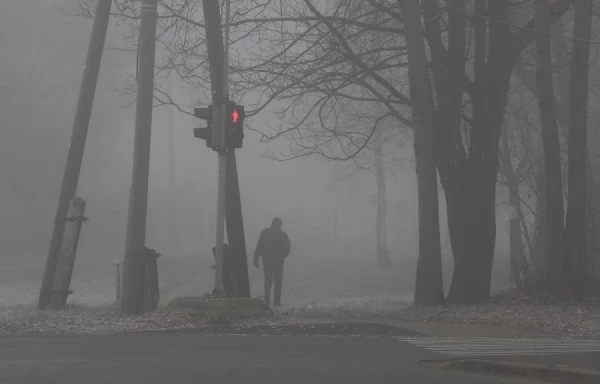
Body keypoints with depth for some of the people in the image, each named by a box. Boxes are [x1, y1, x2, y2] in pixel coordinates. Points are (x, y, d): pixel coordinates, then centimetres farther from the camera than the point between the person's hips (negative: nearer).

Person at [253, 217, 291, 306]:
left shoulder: (264, 232, 2)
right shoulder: (282, 234, -4)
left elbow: (259, 247, -2)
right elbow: (287, 248, -2)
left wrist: (256, 259, 0)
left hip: (267, 260, 2)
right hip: (279, 261, -2)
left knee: (268, 280, 13)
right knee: (278, 281, 4)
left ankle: (267, 300, 5)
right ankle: (277, 301, -1)